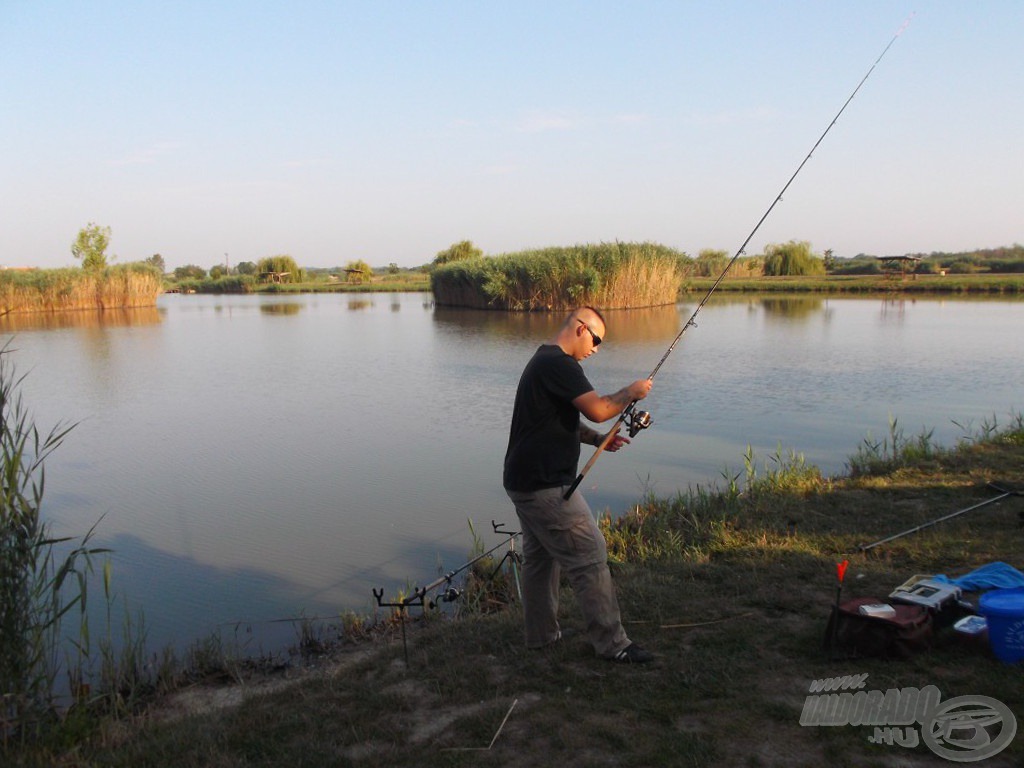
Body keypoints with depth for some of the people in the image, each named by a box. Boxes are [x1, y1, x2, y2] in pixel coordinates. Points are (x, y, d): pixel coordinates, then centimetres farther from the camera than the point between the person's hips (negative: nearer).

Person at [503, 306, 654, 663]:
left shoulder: (543, 360, 17)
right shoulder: (559, 364, -17)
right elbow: (598, 409, -26)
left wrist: (596, 439, 11)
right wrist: (631, 392, -8)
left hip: (524, 482, 11)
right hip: (545, 485, -11)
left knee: (540, 556, 19)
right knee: (590, 557, -3)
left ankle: (541, 634, 30)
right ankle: (611, 643, 5)